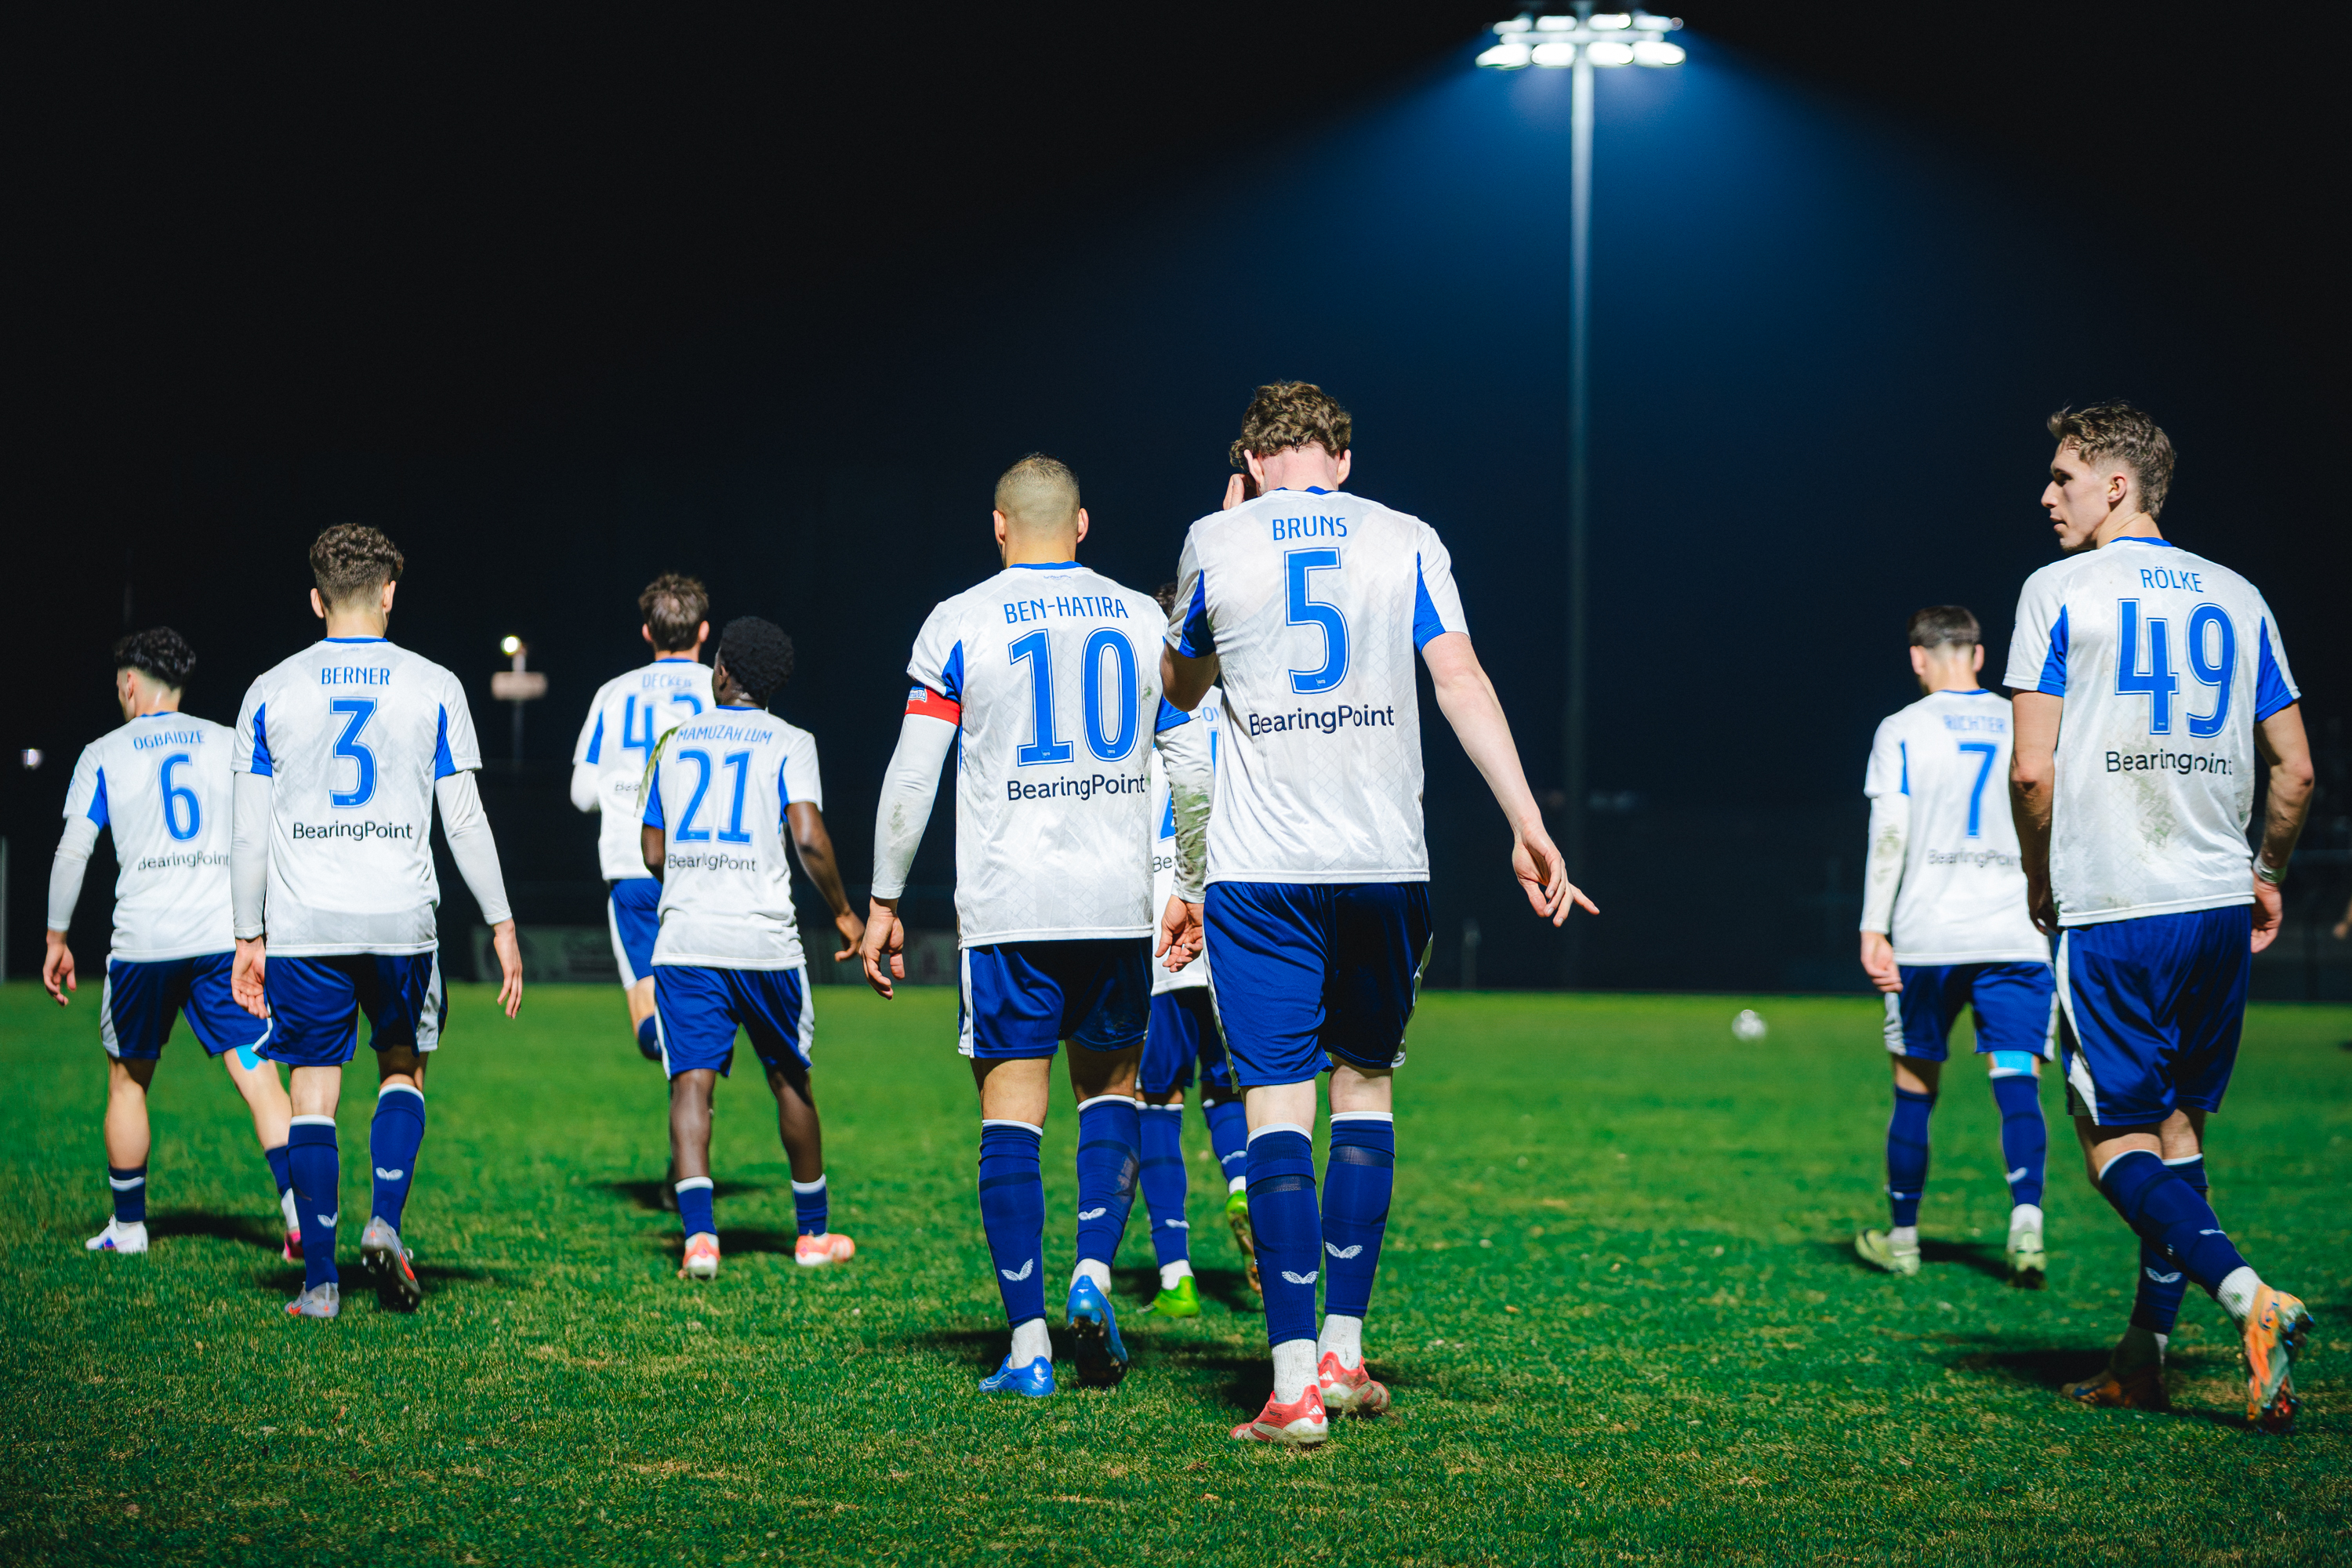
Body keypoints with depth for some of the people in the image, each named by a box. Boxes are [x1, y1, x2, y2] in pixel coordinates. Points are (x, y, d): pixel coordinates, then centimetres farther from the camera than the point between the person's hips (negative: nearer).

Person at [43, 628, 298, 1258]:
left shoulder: (103, 756, 5)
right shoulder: (231, 745, 9)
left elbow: (72, 853, 1)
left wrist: (56, 940, 10)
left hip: (143, 941, -1)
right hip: (226, 937, 1)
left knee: (127, 1081, 17)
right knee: (258, 1076, -5)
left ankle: (128, 1225, 23)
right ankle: (299, 1209, -21)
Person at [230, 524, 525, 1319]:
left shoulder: (271, 692, 3)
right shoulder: (433, 688, 1)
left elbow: (250, 833, 3)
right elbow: (464, 822, 1)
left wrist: (250, 938, 10)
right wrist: (501, 925, 7)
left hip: (302, 925, 0)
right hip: (402, 922, 0)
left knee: (314, 1092, 5)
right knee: (403, 1070, 19)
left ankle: (320, 1277, 3)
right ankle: (385, 1223, 0)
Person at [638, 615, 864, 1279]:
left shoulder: (675, 743, 12)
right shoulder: (789, 743, 1)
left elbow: (653, 854, 15)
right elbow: (810, 839, -13)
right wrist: (843, 911, 2)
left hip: (683, 939, 1)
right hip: (764, 938, -1)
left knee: (692, 1083, -4)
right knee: (791, 1080, 15)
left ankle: (699, 1235, -22)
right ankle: (813, 1233, 26)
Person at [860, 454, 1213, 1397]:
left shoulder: (960, 624, 0)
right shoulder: (1141, 621, 8)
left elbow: (912, 777, -3)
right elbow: (1194, 771, 8)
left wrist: (884, 901, 5)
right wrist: (1194, 890, 18)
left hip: (1007, 906, -2)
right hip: (1118, 902, 2)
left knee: (1012, 1109, 1)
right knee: (1111, 1083, 18)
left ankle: (1029, 1345, -3)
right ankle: (1094, 1271, -3)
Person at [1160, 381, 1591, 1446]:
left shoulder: (1217, 543, 5)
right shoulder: (1406, 541, 6)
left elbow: (1179, 689, 20)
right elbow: (1463, 687, -3)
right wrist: (1529, 829, -5)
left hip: (1260, 870, -2)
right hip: (1384, 861, 2)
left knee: (1277, 1102, -3)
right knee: (1364, 1083, 16)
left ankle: (1296, 1383, -10)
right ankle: (1345, 1351, 17)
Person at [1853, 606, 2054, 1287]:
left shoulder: (1901, 731, 2)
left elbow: (1889, 835, -6)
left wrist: (1874, 929, -6)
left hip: (1928, 936, -1)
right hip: (2017, 936, 1)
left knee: (1915, 1083, 11)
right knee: (2017, 1082, -4)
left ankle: (1902, 1237, 20)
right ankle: (2027, 1219, -25)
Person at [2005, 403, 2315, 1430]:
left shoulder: (2059, 592, -4)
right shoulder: (2237, 599, 11)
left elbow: (2031, 771, -9)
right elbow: (2294, 770, 11)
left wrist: (2041, 882, 7)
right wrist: (2268, 876, 25)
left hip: (2111, 912, -5)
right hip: (2221, 905, 5)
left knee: (2117, 1143, -1)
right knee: (2177, 1125, 15)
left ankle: (2250, 1298, -23)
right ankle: (2143, 1359, 17)